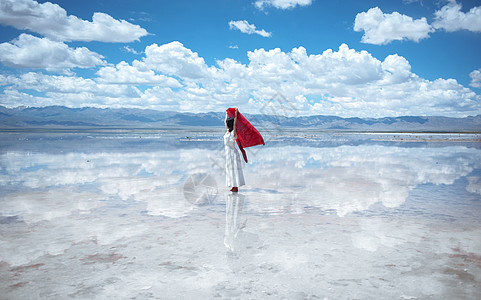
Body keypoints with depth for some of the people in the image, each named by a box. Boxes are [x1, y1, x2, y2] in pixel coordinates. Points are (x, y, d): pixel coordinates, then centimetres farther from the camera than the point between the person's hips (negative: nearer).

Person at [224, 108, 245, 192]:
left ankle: (236, 188, -2)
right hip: (228, 153, 8)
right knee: (230, 169, 10)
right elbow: (226, 121, 19)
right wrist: (227, 113, 25)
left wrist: (236, 113, -18)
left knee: (234, 169, -5)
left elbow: (234, 123, -20)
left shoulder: (233, 133, -11)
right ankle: (233, 186, 16)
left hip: (233, 153, -8)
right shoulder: (227, 131, 9)